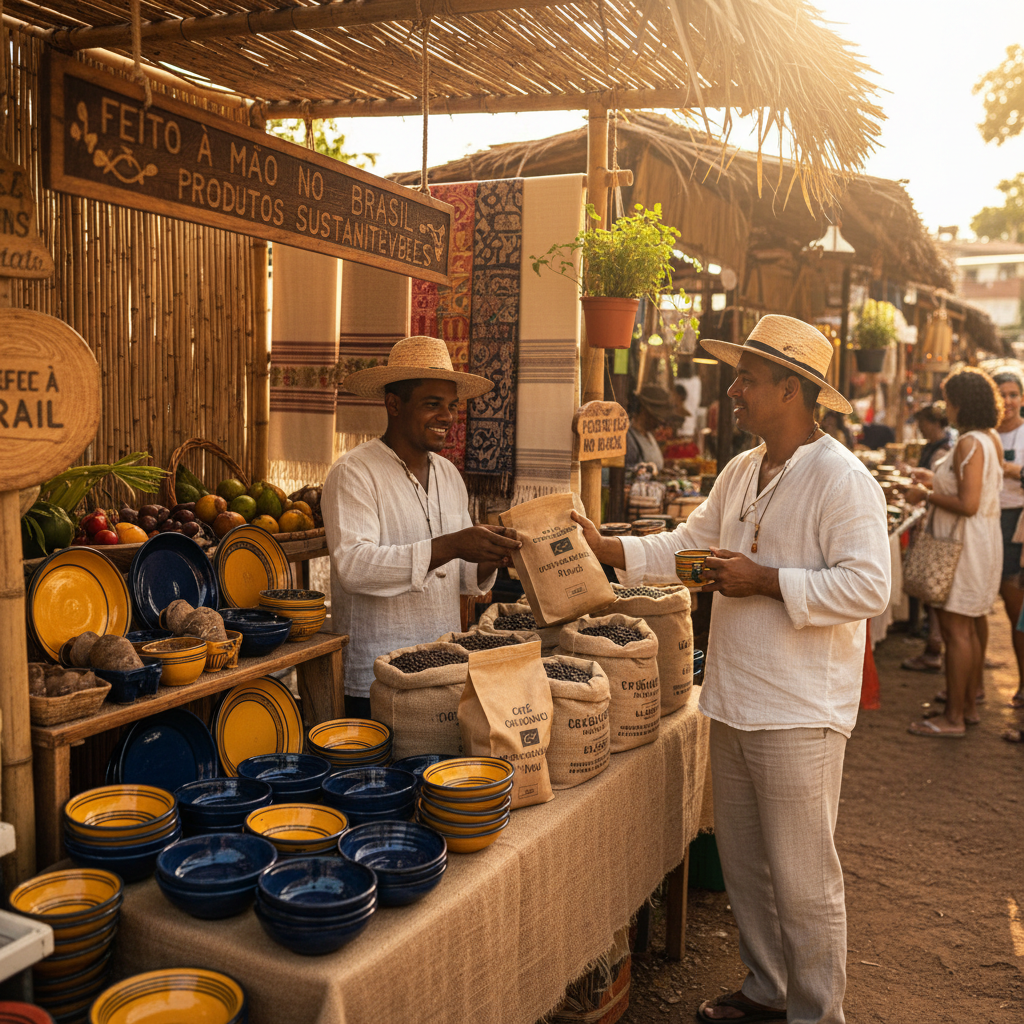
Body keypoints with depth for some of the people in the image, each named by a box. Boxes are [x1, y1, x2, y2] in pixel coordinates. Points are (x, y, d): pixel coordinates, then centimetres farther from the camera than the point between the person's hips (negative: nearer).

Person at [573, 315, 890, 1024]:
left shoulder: (841, 479, -15)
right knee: (744, 864, 19)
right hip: (735, 701, 8)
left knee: (803, 880, 4)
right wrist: (605, 547, 6)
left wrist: (764, 581, -21)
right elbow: (687, 545, 16)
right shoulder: (741, 473, 12)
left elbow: (868, 587, -22)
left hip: (800, 713, -8)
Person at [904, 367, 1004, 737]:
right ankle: (969, 702, 26)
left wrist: (926, 496, -14)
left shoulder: (969, 444, -20)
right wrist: (936, 481, 20)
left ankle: (954, 717, 0)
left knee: (955, 627, -6)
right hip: (985, 539, 10)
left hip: (965, 544, -10)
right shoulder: (991, 439, 11)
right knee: (971, 623, 16)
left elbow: (968, 504, -26)